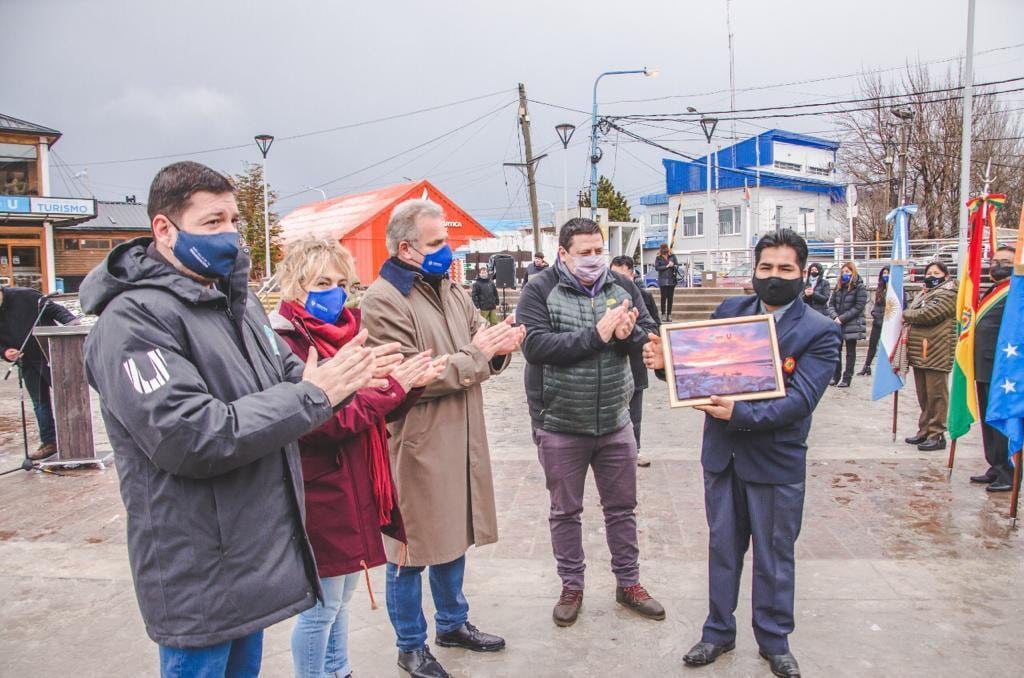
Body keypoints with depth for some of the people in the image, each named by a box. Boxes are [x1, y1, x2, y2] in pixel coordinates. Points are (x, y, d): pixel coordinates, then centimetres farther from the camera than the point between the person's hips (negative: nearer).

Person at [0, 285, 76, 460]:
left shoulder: (25, 296, -13)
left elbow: (55, 309, -13)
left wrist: (72, 322, -31)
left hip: (50, 356, -6)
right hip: (27, 364, 6)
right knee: (40, 404, 12)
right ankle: (49, 442, 21)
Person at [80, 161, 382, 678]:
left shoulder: (237, 297, 8)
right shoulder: (133, 320, -19)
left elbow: (286, 374, 10)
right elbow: (189, 437, -27)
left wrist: (340, 377, -13)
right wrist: (313, 396, -24)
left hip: (261, 551, 8)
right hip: (198, 573, -7)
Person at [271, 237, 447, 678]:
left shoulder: (344, 333, 8)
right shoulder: (284, 344, -18)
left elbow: (378, 409, 11)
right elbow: (324, 423, -24)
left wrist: (411, 383, -8)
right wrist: (393, 385, -20)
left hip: (354, 488, 8)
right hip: (319, 493, -8)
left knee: (341, 596, 22)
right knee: (322, 605, 7)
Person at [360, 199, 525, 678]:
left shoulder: (450, 290, 10)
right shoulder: (383, 300, -16)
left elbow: (481, 353, 12)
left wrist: (500, 346, -12)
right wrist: (475, 355, -17)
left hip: (460, 440, 8)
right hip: (415, 446, -8)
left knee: (454, 536, 21)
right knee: (411, 549, 8)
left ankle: (453, 623, 40)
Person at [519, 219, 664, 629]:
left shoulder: (622, 286, 2)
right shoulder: (540, 292, -10)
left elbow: (651, 334, 1)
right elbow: (535, 346, -22)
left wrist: (628, 335, -22)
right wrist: (596, 335, -26)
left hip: (615, 424, 3)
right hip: (560, 427, -3)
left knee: (622, 507, 16)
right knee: (565, 511, 13)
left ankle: (628, 583, 35)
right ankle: (571, 587, 32)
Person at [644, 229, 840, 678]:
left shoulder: (820, 332, -9)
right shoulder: (729, 310, 2)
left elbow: (799, 399, -20)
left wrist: (742, 414, -30)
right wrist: (667, 361, -18)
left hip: (776, 462, -3)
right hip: (722, 454, 3)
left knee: (774, 555, 13)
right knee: (723, 547, 17)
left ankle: (774, 640, 34)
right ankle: (719, 631, 34)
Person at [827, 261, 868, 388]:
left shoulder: (859, 287, -6)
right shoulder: (838, 286, 11)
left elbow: (858, 307, -13)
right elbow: (831, 303, 6)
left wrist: (842, 318, -17)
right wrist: (835, 317, -11)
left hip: (852, 324, -5)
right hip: (837, 324, 5)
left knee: (850, 352, 4)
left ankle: (847, 378, 8)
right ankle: (836, 376, 18)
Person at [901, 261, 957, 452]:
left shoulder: (948, 294, -7)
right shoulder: (923, 294, 22)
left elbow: (927, 314, -19)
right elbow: (913, 314, 23)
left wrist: (906, 314, -3)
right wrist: (908, 321, 1)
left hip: (936, 354, -9)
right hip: (919, 353, 9)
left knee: (936, 396, -5)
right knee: (923, 396, 14)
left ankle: (937, 435, 0)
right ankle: (924, 431, 22)